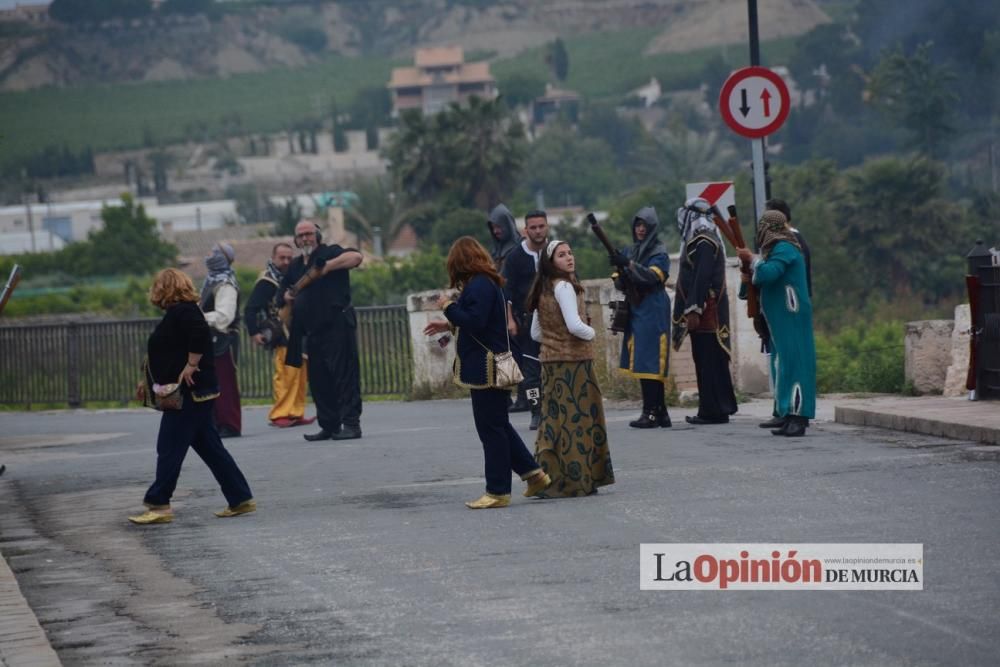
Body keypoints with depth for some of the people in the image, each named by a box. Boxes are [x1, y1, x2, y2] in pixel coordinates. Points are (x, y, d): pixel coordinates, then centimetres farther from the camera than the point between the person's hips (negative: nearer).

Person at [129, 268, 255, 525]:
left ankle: (159, 505, -4)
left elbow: (200, 334, -31)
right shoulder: (177, 313, 18)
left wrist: (192, 365, -24)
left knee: (170, 448, -7)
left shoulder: (184, 312, -13)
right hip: (192, 394, 10)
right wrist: (149, 381, 25)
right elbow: (171, 353, 26)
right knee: (210, 448, 11)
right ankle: (241, 499, 12)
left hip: (190, 393, -10)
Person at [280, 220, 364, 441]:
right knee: (318, 380, 9)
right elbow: (286, 288, 34)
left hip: (336, 326, -8)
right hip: (312, 330, 8)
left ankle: (351, 423, -10)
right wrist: (286, 295, 11)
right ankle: (329, 426, 16)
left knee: (344, 374, -9)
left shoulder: (329, 253, -3)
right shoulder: (295, 266, 19)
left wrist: (327, 266, -25)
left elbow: (356, 257, -20)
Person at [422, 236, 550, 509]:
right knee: (497, 426, 16)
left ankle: (498, 491, 1)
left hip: (485, 369, -10)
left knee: (491, 428, -4)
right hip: (486, 367, 10)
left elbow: (475, 321, -26)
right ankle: (532, 473, 18)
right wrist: (449, 325, 26)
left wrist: (449, 306, -13)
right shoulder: (487, 283, 14)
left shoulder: (479, 285, -17)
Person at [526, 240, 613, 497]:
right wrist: (591, 333, -3)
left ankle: (549, 478, 10)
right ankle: (576, 480, -3)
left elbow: (536, 333, 18)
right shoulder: (563, 286, -12)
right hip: (572, 361, -8)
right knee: (576, 418, -4)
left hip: (550, 361, 8)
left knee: (554, 419, 10)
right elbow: (574, 325, -22)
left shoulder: (542, 290, 13)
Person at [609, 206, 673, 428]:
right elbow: (618, 282, 13)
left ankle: (651, 413, -13)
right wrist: (621, 276, -10)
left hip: (652, 312, -7)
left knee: (649, 362, -12)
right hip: (635, 311, 7)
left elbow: (652, 276, -19)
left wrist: (628, 265, -29)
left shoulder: (659, 252, -2)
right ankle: (660, 412, 10)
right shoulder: (630, 251, 17)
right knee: (642, 363, 5)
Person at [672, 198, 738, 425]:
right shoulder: (697, 240, 19)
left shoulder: (704, 242, -13)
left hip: (706, 312, -10)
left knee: (709, 362, -9)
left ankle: (714, 411, -9)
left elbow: (702, 278, -21)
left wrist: (694, 310, -24)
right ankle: (710, 410, 15)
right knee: (704, 362, 11)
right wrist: (691, 310, 20)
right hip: (704, 313, 10)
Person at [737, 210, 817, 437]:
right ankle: (789, 418, 10)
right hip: (780, 317, 10)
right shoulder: (777, 248, 19)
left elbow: (768, 274, -26)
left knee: (792, 362, -12)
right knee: (782, 364, 9)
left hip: (791, 316, -10)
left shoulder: (784, 249, -12)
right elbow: (764, 278, 20)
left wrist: (752, 259, -13)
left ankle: (798, 417, -17)